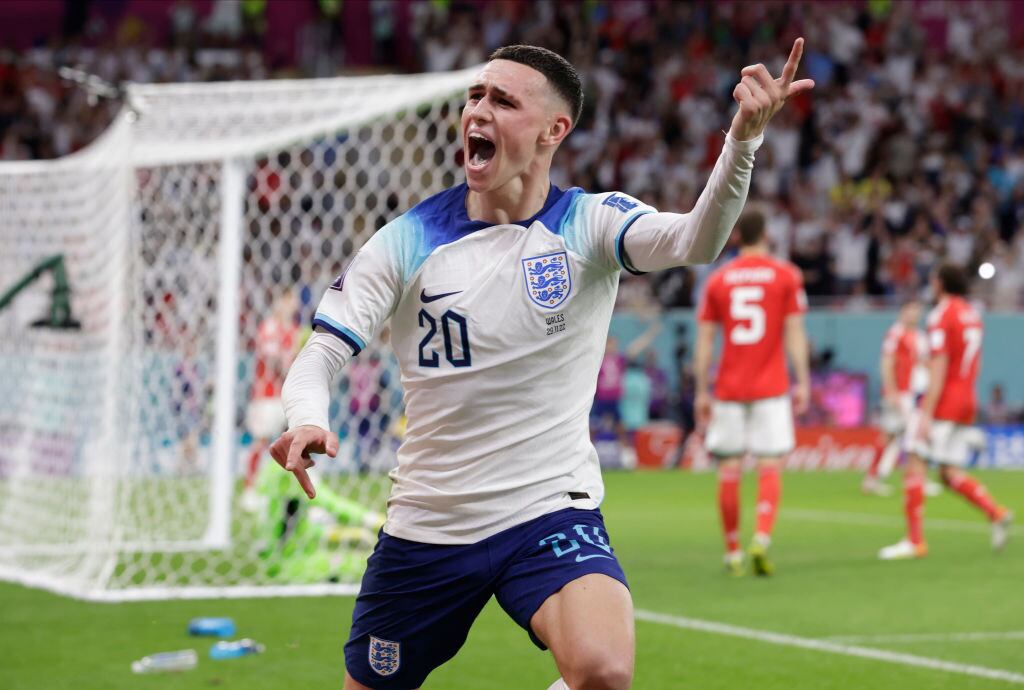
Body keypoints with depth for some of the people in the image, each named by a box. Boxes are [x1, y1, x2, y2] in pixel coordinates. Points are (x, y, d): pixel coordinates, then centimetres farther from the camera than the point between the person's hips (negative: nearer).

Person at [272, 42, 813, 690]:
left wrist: (744, 139, -44)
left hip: (551, 512, -2)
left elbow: (694, 240, -25)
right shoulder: (409, 241, -2)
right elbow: (321, 356, -4)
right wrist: (305, 421, -28)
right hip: (424, 529, 3)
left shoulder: (590, 225, -6)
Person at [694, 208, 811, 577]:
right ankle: (761, 540, -19)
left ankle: (733, 552, 10)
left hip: (728, 389, 1)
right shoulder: (786, 275, 1)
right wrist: (802, 382, -1)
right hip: (771, 388, -1)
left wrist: (702, 391, 8)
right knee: (770, 468, 0)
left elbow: (704, 340, 4)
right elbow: (795, 333, -4)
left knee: (729, 470, 6)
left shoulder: (717, 280, 6)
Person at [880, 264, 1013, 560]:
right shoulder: (972, 315, 15)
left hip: (942, 399, -8)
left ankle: (915, 540, -7)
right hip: (966, 402, 8)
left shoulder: (941, 315, -11)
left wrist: (926, 415, -21)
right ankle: (996, 513, -8)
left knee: (915, 466, -4)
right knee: (951, 474, 11)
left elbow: (939, 366, -18)